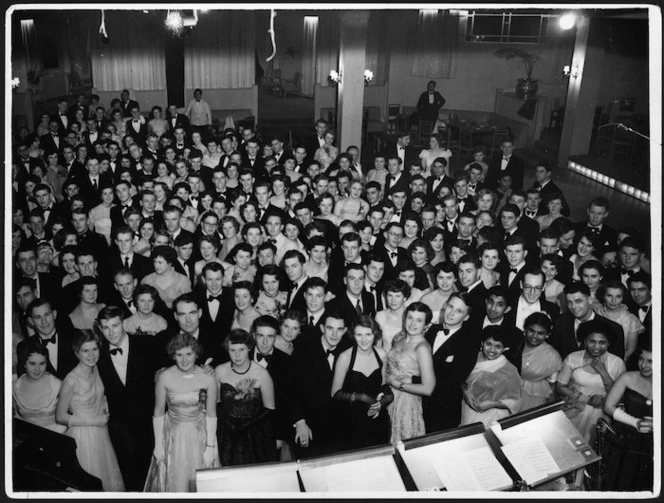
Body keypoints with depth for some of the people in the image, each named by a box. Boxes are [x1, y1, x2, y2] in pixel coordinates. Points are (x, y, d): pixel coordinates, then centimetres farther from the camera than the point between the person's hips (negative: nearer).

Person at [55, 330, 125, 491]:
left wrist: (104, 403, -2)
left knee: (108, 476, 19)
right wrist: (94, 421, -17)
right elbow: (60, 417, -16)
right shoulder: (71, 381, -24)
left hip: (101, 432, 6)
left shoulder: (95, 369, -3)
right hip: (83, 436, -6)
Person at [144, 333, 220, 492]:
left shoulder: (208, 379, -15)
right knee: (173, 481, 13)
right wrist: (158, 445, -1)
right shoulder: (164, 378, -15)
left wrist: (210, 447, -5)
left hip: (199, 436, 0)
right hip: (173, 436, 0)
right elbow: (158, 413, -4)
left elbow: (211, 415, -5)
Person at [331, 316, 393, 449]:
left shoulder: (381, 354, -3)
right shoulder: (345, 357, -14)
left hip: (379, 418, 3)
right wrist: (360, 397, -17)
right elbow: (335, 393, -8)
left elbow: (389, 392, 5)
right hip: (354, 421, -3)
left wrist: (381, 403, -14)